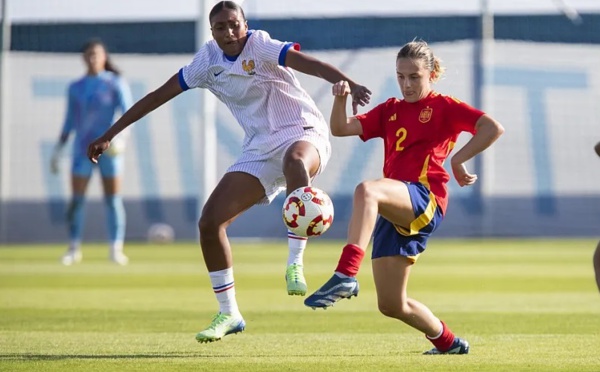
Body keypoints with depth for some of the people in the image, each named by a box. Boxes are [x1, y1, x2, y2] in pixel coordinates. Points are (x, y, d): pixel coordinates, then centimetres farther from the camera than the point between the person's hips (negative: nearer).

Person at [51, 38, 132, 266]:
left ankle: (116, 250, 0)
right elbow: (69, 123, 14)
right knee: (76, 200, -3)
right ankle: (74, 249, 5)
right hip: (82, 151, 3)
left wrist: (120, 136, -28)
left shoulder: (116, 84, -1)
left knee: (113, 200, -3)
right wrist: (57, 151, 10)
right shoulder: (75, 88, 10)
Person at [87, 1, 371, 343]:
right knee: (210, 221, -6)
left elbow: (310, 64, -29)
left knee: (294, 159, -44)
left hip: (304, 133, -6)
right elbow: (160, 95, 11)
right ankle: (229, 314, 7)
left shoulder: (259, 45, -13)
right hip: (259, 149, 6)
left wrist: (348, 84, -49)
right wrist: (109, 135, 12)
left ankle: (295, 265, -39)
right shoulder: (209, 60, 4)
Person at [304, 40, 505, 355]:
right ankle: (448, 343, 30)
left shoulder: (444, 107, 7)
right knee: (391, 305, 6)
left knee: (366, 190, -39)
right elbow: (340, 128, 15)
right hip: (393, 212, 7)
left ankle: (346, 275, -52)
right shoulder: (390, 110, 23)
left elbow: (493, 128, -6)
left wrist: (457, 161, -10)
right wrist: (341, 99, -3)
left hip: (424, 201, -7)